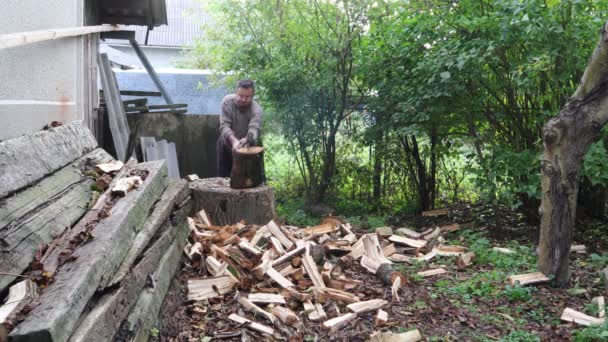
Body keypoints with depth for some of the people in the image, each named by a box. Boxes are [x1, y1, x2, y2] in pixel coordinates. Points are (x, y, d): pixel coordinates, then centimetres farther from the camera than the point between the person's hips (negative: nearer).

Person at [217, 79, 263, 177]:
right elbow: (224, 125, -29)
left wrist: (248, 140, -65)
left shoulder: (257, 110, -25)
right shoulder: (227, 101, -21)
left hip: (247, 147, -1)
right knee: (223, 176, 9)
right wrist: (233, 140, -48)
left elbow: (254, 129, -41)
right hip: (227, 145, 1)